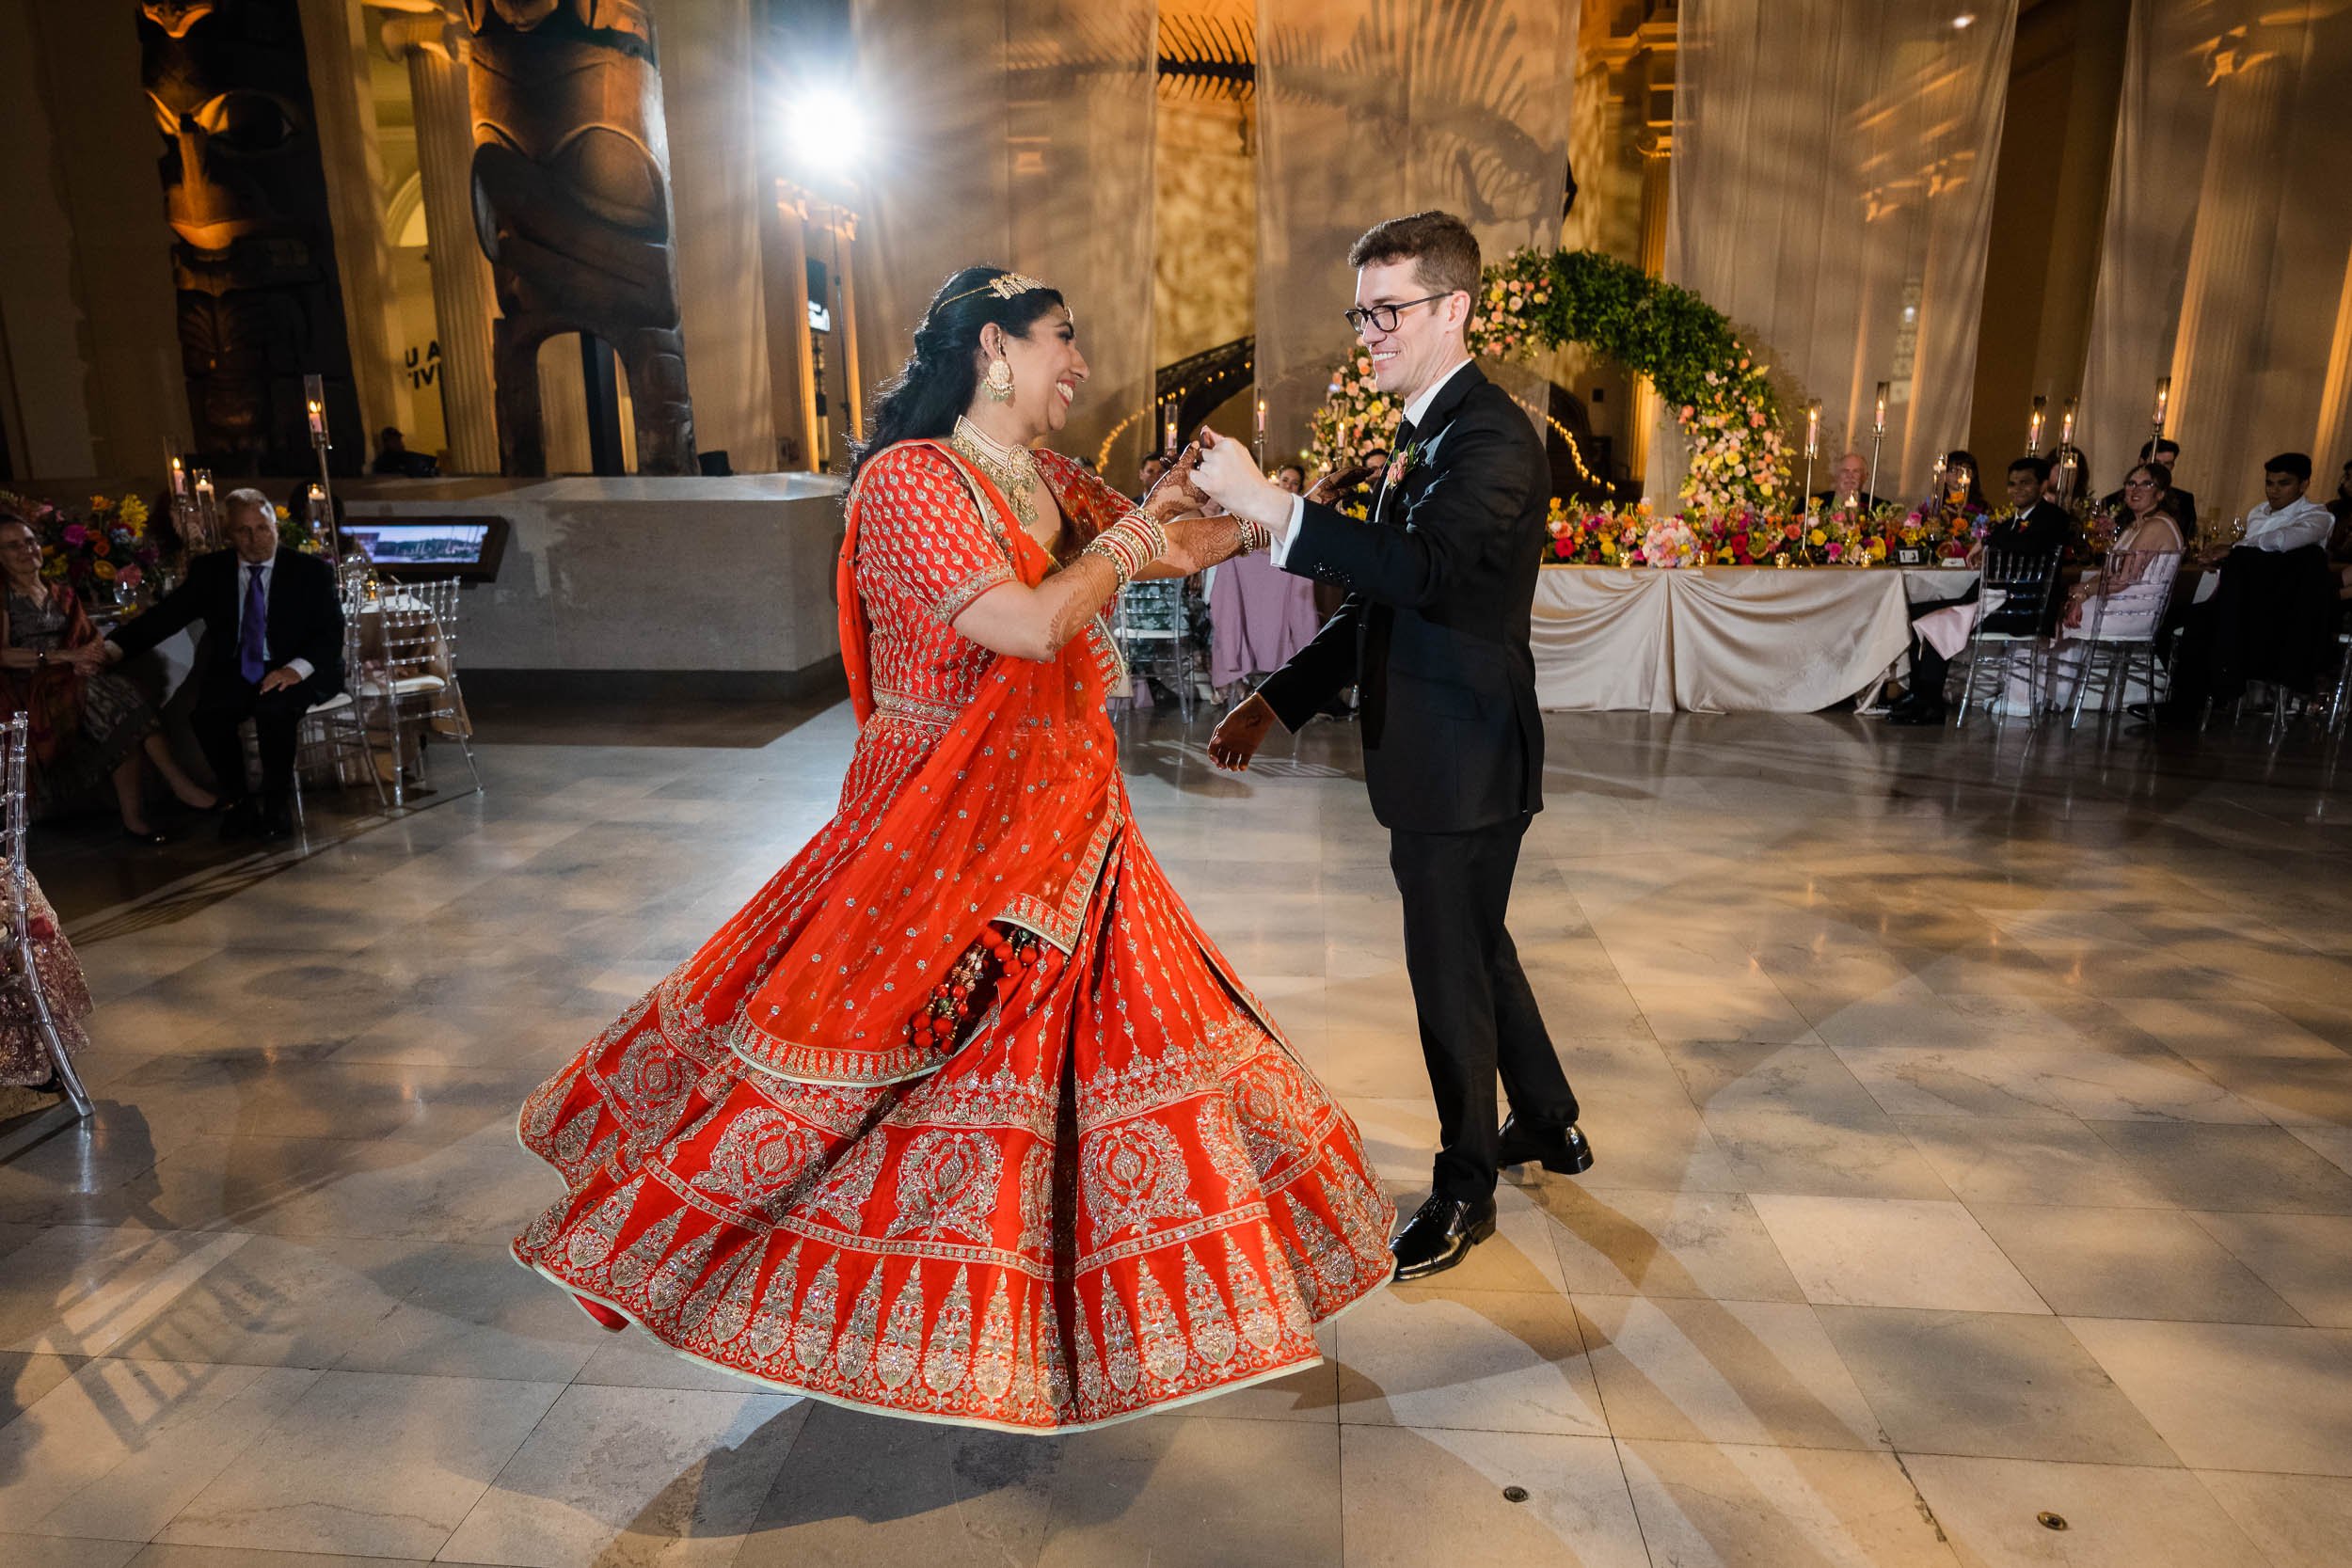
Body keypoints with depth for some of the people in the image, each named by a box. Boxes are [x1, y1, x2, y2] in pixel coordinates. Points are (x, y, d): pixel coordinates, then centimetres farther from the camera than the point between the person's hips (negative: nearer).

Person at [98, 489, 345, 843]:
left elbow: (332, 633, -6)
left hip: (291, 673, -3)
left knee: (274, 708, -34)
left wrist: (296, 668, -24)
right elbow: (166, 614, 2)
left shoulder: (311, 571, 1)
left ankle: (277, 807, -14)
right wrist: (114, 647, -15)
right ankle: (239, 802, -5)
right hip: (233, 673, 3)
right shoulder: (209, 571, 9)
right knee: (204, 714, -27)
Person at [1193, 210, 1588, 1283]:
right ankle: (1547, 1125, 44)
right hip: (1440, 753, 10)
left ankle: (1464, 1192, 25)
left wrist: (1268, 503, -40)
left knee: (1451, 971, 4)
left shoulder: (1492, 439, -18)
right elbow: (1383, 602, 16)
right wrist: (1276, 701, 11)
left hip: (1465, 762, -10)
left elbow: (1426, 572, -36)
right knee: (1476, 948, 23)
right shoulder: (1427, 433, 13)